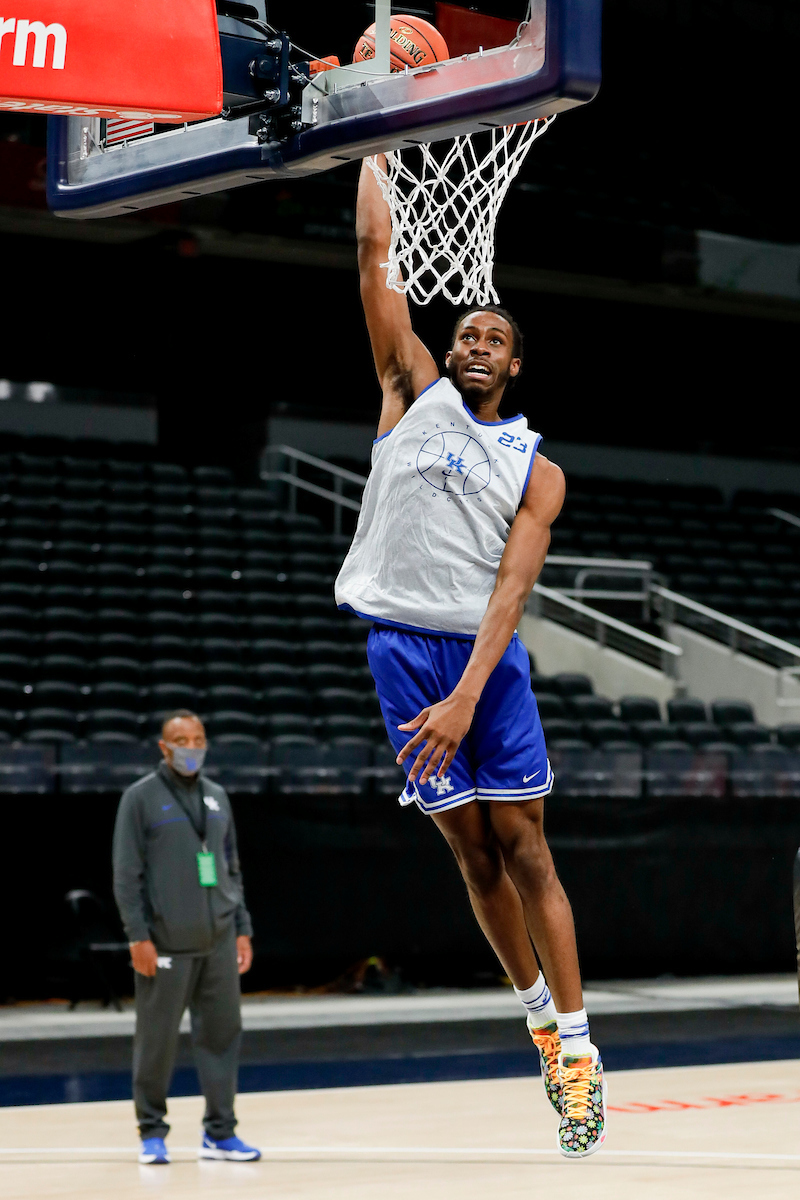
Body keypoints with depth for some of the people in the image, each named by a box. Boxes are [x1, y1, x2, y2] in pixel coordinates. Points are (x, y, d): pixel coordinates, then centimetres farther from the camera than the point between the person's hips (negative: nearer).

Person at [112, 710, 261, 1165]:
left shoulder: (217, 796, 13)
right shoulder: (141, 797, -2)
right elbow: (127, 873, -6)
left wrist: (242, 928, 11)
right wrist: (139, 936, -12)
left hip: (218, 940, 5)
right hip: (166, 943, -5)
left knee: (222, 1033, 4)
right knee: (157, 1039, 1)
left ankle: (220, 1132, 11)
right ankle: (153, 1132, 13)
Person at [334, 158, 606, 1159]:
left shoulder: (537, 471, 7)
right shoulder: (413, 392, 11)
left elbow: (510, 586, -6)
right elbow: (374, 250, 7)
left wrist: (467, 697, -19)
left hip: (484, 652, -1)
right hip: (399, 643, 1)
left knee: (522, 846, -3)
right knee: (470, 847, 6)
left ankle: (578, 1045, -2)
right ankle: (536, 1014, 20)